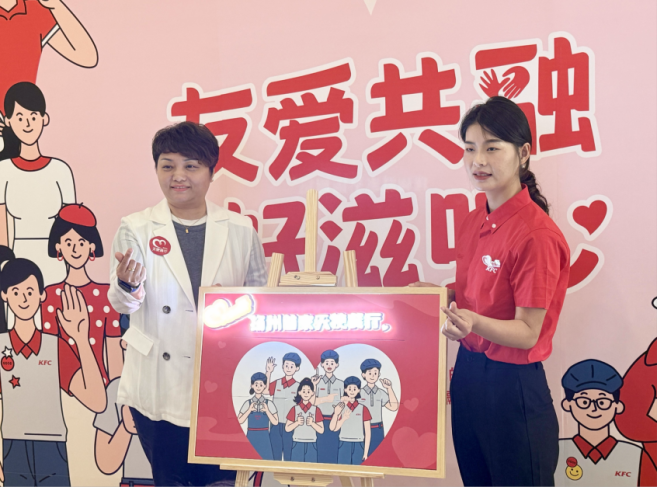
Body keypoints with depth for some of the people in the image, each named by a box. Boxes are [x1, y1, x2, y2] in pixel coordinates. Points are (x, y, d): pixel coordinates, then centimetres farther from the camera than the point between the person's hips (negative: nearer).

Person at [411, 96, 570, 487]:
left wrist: (474, 323, -35)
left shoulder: (536, 234, -20)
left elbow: (527, 333, -18)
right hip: (468, 372, 8)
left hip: (514, 385, -8)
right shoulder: (474, 222, 5)